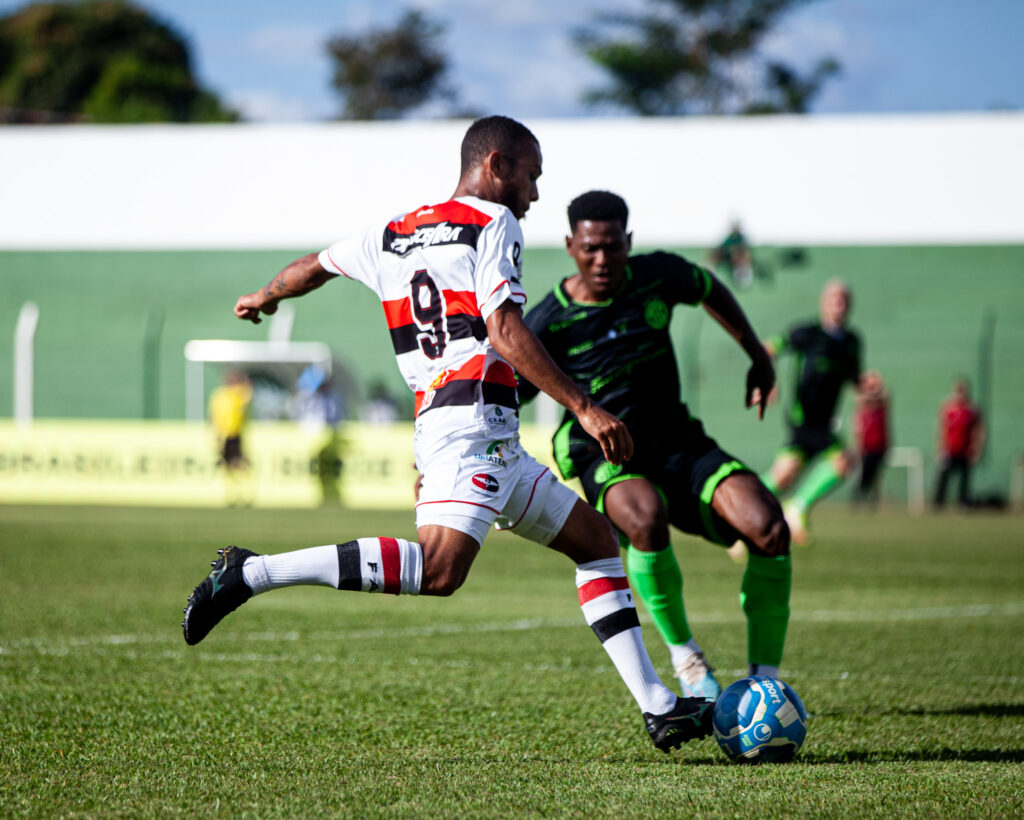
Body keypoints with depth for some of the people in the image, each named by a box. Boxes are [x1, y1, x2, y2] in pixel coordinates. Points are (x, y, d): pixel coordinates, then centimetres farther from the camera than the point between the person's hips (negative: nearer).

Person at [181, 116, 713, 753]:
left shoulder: (395, 233, 22)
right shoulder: (493, 223, -2)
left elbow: (315, 266, 35)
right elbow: (505, 332, -14)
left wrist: (265, 297, 56)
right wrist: (584, 407, -16)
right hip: (474, 420, -10)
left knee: (596, 539, 14)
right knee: (439, 569, -27)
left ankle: (658, 707, 9)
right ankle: (252, 574, -24)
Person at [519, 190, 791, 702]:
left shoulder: (658, 275, -2)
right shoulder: (548, 323, -10)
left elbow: (710, 290, 22)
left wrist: (758, 356, 28)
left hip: (677, 443, 3)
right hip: (607, 460, -3)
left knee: (768, 527, -24)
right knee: (647, 517, -41)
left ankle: (765, 675, -11)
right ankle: (683, 653, -16)